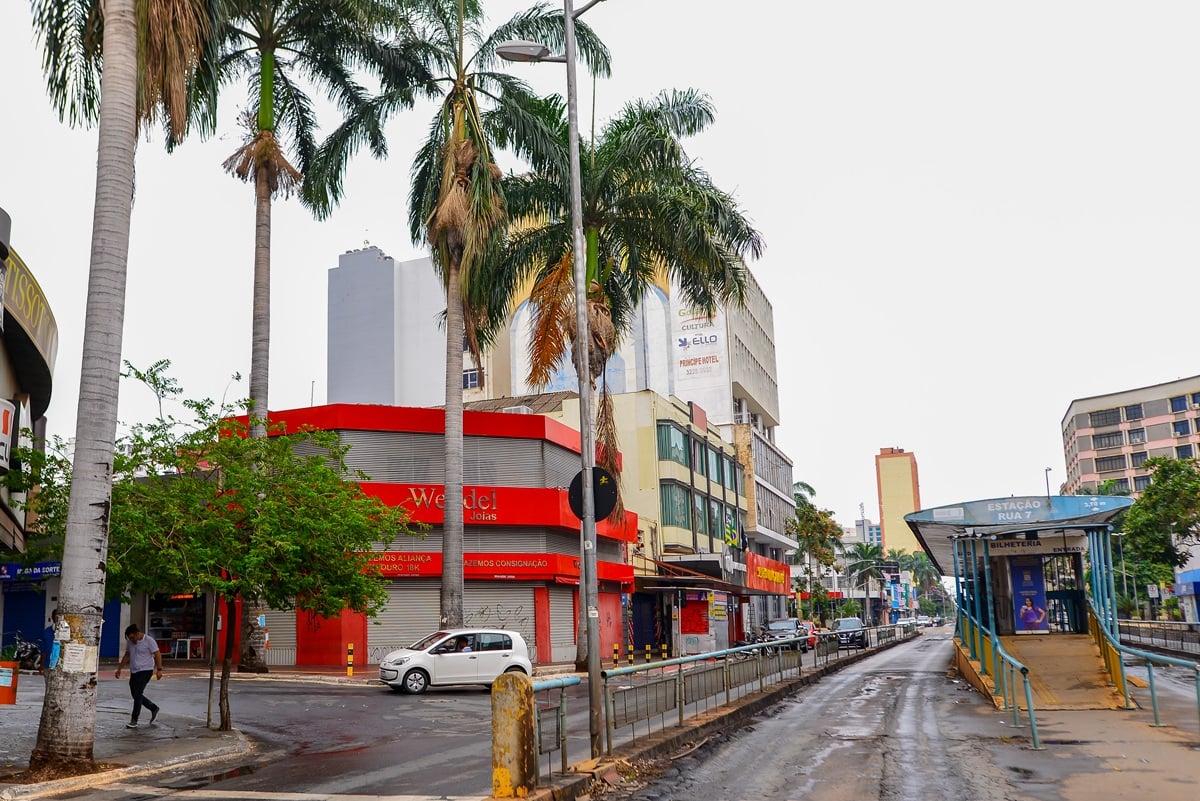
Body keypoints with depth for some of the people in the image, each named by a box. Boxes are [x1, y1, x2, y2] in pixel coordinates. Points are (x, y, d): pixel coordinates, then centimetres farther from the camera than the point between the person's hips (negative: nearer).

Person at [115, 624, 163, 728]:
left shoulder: (149, 641, -10)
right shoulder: (131, 642, 10)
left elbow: (157, 655, -13)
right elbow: (126, 656, 19)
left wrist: (159, 669, -21)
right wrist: (119, 669, 16)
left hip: (145, 671, -8)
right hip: (134, 672, 8)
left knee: (137, 694, -11)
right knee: (135, 695, 9)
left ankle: (134, 721, -6)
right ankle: (154, 709, 26)